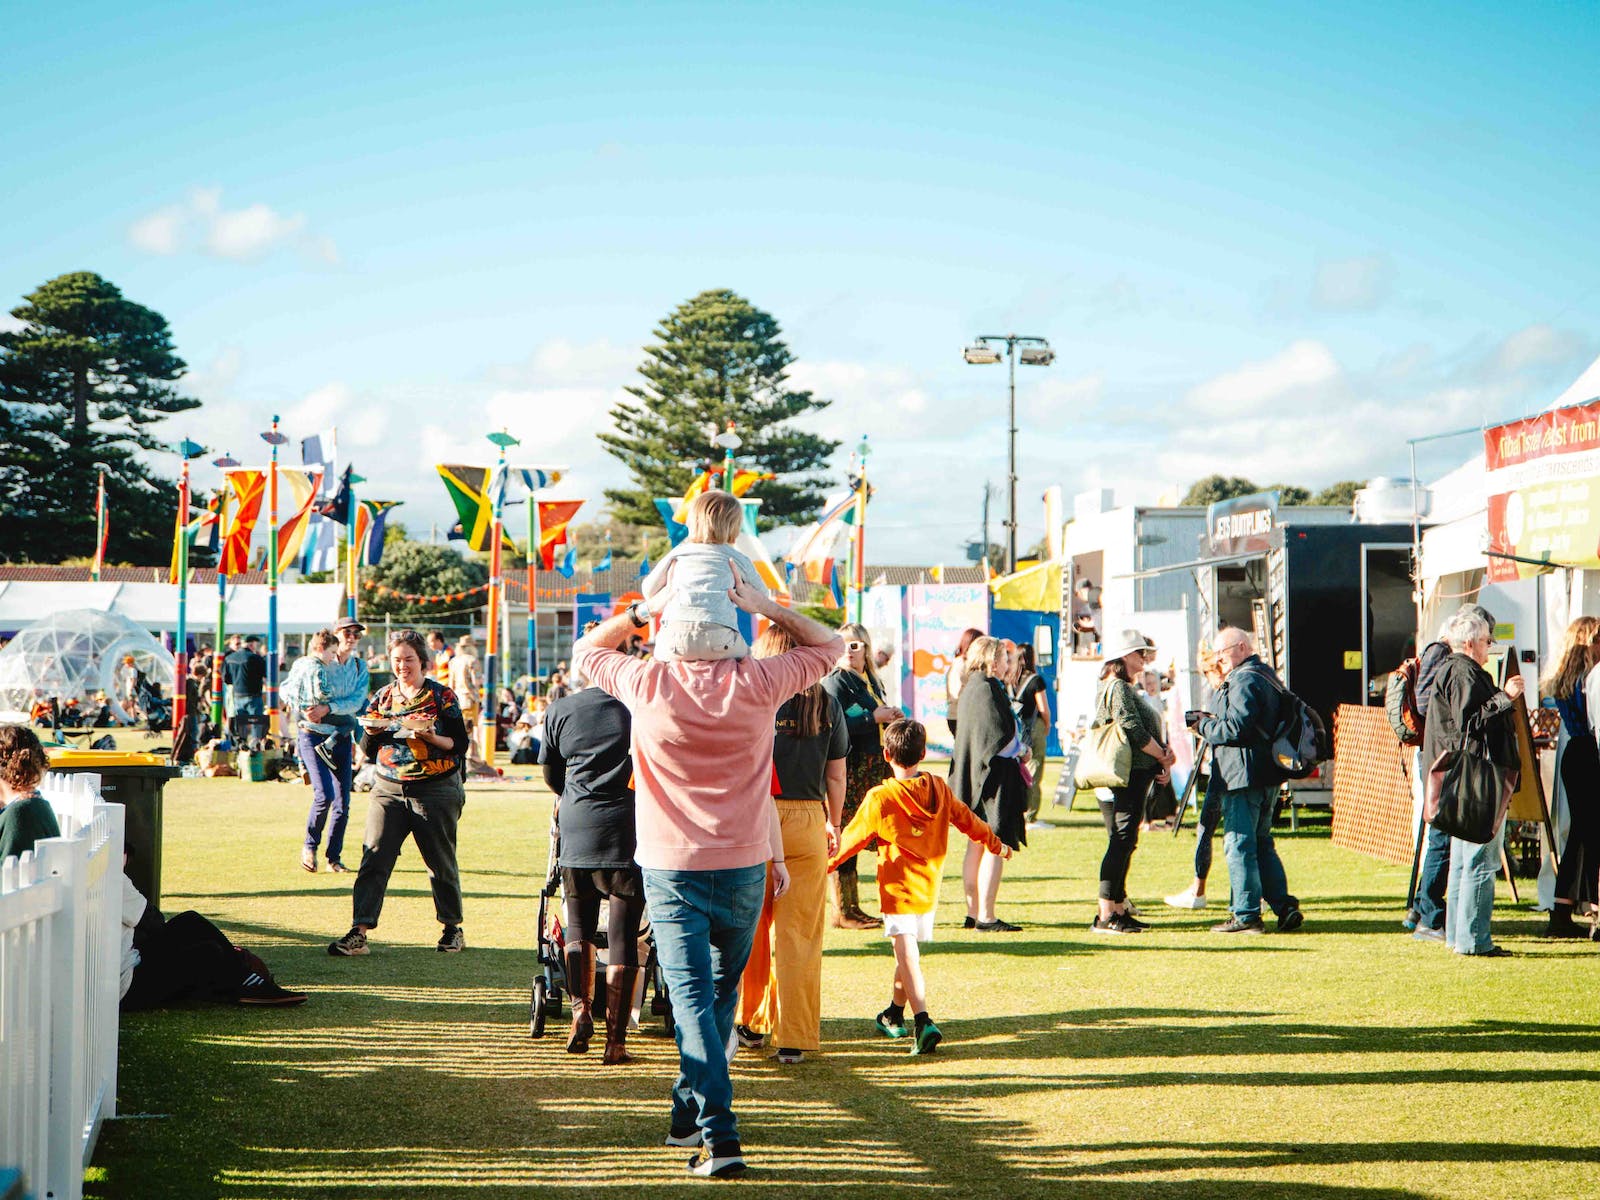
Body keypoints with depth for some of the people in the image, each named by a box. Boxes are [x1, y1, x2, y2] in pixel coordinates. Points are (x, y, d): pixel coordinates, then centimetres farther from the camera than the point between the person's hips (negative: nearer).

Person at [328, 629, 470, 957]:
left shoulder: (442, 696, 0)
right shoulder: (382, 697, 11)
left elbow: (460, 745, -3)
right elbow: (368, 750, 12)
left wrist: (432, 739, -20)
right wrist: (374, 729, -8)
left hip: (435, 791, -3)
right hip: (388, 790, 3)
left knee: (441, 862, 5)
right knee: (373, 859, -8)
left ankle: (453, 928, 21)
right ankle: (359, 932, -11)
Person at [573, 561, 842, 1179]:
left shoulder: (646, 684, -8)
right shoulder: (756, 684, -8)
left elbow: (588, 647, 13)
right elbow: (828, 644, 8)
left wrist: (644, 608, 7)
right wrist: (766, 606, 1)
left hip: (670, 866, -1)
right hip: (744, 866, 1)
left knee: (692, 995, -4)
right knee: (723, 989, 19)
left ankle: (719, 1134, -15)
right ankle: (690, 1111, 27)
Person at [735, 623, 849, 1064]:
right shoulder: (825, 704, 4)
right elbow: (835, 776, 8)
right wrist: (834, 824, 22)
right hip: (806, 821, 1)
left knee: (750, 928, 13)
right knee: (798, 935, 4)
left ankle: (750, 1022, 24)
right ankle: (794, 1037, 5)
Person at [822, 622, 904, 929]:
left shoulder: (873, 681, 19)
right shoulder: (836, 681, -7)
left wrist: (893, 718, 8)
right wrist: (873, 717, -16)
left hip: (873, 770, 8)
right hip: (850, 771, -8)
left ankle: (853, 908, 15)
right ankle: (842, 912, -2)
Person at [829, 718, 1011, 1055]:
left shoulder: (880, 798, -12)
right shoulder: (938, 788, 2)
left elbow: (853, 837, -3)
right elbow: (968, 820, 14)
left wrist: (827, 863, 13)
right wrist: (996, 845, 31)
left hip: (897, 887, -6)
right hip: (928, 887, 6)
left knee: (907, 954, -11)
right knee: (907, 952, 20)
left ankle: (923, 1022, -26)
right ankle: (895, 1013, 37)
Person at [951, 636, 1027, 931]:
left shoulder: (970, 688, 13)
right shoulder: (986, 689, -16)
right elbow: (1001, 735, -20)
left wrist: (1014, 750, 15)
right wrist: (1019, 751, -2)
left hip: (974, 775, 10)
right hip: (995, 775, -10)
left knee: (977, 846, 13)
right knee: (995, 848, -7)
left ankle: (973, 913, 17)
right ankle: (985, 917, -7)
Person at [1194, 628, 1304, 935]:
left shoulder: (1244, 681, -13)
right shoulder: (1267, 676, 19)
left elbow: (1236, 729, -21)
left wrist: (1203, 725, -6)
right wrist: (1211, 723, 13)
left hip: (1244, 776, -10)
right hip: (1267, 776, 10)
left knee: (1239, 844, -5)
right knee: (1262, 843, 16)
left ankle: (1246, 915, -4)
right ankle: (1285, 907, 11)